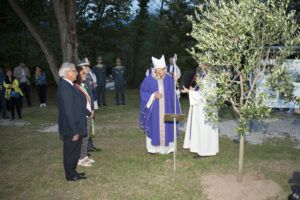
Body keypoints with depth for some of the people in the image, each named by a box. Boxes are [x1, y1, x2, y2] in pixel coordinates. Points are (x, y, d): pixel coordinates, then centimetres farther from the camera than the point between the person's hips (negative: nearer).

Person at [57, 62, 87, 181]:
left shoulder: (69, 85, 8)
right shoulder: (64, 88, -24)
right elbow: (68, 112, -25)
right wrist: (75, 131, -22)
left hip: (75, 127, 10)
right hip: (71, 129, -10)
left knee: (74, 151, 22)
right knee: (71, 152, 8)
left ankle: (72, 172, 38)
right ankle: (71, 176, 25)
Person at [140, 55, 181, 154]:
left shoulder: (169, 79, 0)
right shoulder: (148, 80, -6)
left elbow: (173, 94, 5)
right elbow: (143, 92, -1)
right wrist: (153, 96, -16)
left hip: (166, 109, 2)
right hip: (154, 110, -1)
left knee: (166, 127, 6)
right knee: (154, 127, 5)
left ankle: (167, 147, 20)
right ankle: (153, 147, 20)